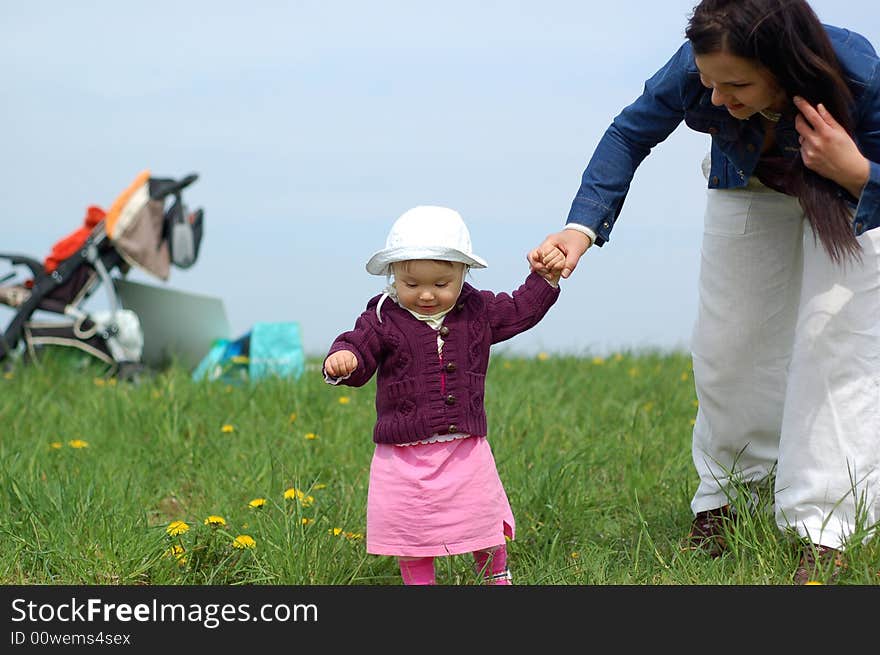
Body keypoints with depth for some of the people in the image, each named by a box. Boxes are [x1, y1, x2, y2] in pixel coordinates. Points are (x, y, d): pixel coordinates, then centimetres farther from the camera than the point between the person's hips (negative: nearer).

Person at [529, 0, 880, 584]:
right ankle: (724, 500, 24)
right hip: (748, 183, 3)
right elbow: (630, 134, -17)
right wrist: (582, 225, -30)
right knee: (728, 340, 4)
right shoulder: (698, 68, -36)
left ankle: (827, 528, -11)